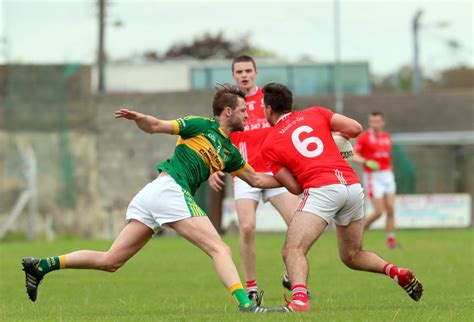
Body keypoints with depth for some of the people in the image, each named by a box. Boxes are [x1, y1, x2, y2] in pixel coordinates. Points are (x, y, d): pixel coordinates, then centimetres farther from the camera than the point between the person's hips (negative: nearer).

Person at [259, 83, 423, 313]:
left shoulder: (269, 145, 9)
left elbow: (293, 185, 5)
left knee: (293, 251, -14)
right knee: (353, 256, 24)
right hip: (353, 185, 6)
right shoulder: (314, 113, 20)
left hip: (322, 189, -6)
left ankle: (299, 299, -40)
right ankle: (398, 273, 7)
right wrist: (336, 134, 34)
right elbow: (356, 128, 14)